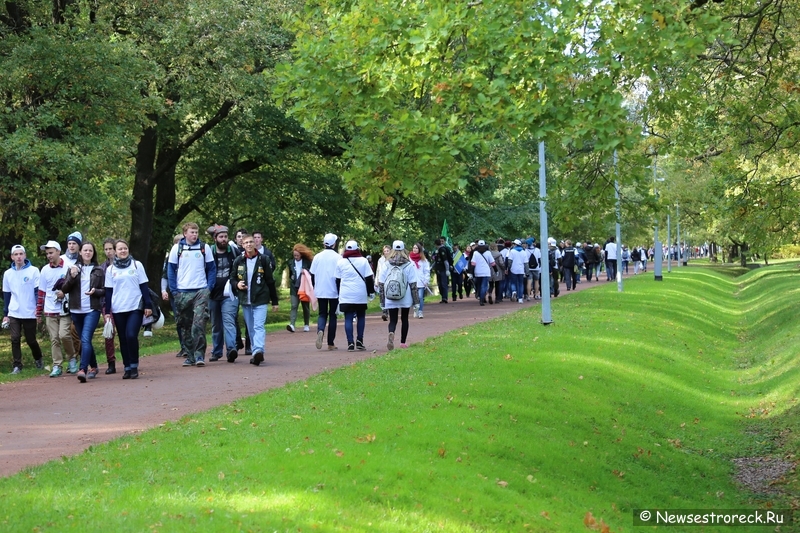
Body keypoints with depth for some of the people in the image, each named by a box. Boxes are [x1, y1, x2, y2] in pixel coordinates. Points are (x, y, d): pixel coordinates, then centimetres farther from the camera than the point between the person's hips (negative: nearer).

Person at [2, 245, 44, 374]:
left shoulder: (33, 271, -4)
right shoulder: (8, 274, 6)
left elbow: (38, 291, -3)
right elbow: (6, 295, 12)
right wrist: (5, 314, 10)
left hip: (30, 313, -2)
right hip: (14, 314, 2)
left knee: (31, 340, 6)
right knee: (15, 339, -5)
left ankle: (38, 359, 31)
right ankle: (17, 365, 0)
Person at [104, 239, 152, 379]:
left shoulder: (137, 265, 4)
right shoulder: (110, 269, 8)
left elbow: (144, 286, 5)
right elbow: (108, 291, 10)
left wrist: (148, 305, 0)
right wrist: (107, 311, 5)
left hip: (135, 307, -2)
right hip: (118, 310, 2)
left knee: (131, 336, -17)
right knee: (123, 339, 4)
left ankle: (134, 366, -4)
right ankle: (127, 367, 12)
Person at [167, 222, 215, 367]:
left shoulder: (205, 247, 4)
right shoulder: (177, 248, 4)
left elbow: (211, 268, 8)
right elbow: (171, 270, 7)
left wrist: (209, 287, -3)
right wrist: (174, 290, -2)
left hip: (201, 291, -1)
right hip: (182, 293, 1)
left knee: (199, 323, -13)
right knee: (186, 326, 7)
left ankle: (199, 355, -11)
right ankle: (189, 355, 15)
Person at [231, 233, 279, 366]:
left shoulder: (263, 259, 0)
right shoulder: (239, 261, 7)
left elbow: (270, 281, 3)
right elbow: (232, 278, 16)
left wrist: (275, 301, 4)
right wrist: (236, 284, -9)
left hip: (260, 300, -4)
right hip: (245, 300, 4)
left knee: (259, 326, -16)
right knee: (251, 329, 8)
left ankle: (258, 351, -29)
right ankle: (257, 354, 14)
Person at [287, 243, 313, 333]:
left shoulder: (307, 262, -4)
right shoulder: (291, 263, 8)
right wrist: (291, 279, 5)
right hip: (294, 288, 2)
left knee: (305, 306, 10)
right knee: (294, 306, -11)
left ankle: (306, 325, 23)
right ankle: (292, 324, -23)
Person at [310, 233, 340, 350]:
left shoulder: (317, 257, 2)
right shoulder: (338, 258, -8)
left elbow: (312, 275, 7)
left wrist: (315, 288, 20)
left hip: (320, 292, 2)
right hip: (334, 292, -2)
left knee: (322, 314, 12)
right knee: (332, 315, 8)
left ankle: (320, 330, -20)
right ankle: (330, 343, 8)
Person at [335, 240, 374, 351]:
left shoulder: (341, 262, 4)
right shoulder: (363, 261, 1)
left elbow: (338, 280, 10)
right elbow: (369, 278, 0)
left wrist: (339, 294, 19)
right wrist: (371, 292, 9)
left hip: (345, 295, 0)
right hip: (360, 295, 0)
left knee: (348, 319, 0)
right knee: (361, 317, 15)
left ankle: (350, 343, -10)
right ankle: (359, 341, 9)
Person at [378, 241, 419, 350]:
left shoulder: (387, 265, 0)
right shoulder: (409, 265, -4)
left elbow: (381, 284, 2)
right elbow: (413, 284, -4)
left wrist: (382, 301, 10)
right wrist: (416, 301, 2)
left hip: (390, 299, 0)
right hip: (405, 298, 0)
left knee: (393, 320, 4)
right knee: (404, 318, 16)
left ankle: (391, 333, -27)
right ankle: (403, 342, 17)